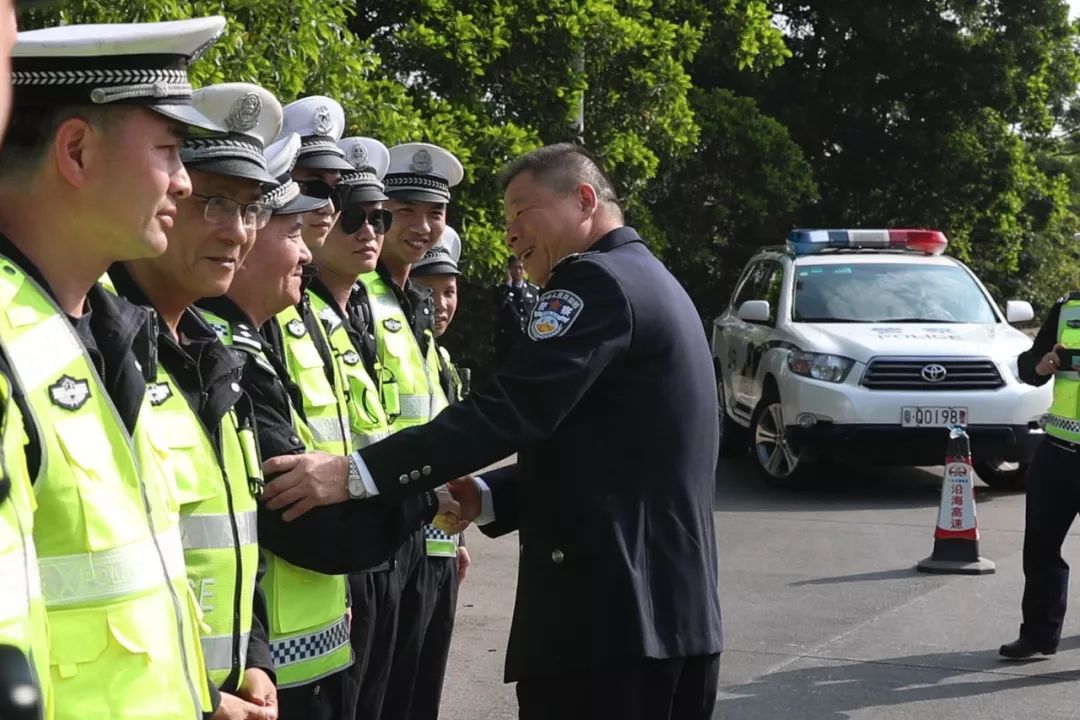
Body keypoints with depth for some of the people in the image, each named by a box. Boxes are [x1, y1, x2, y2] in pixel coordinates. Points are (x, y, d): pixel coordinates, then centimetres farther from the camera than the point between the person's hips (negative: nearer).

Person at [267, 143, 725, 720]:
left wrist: (355, 474, -24)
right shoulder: (652, 283, 20)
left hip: (608, 614, -10)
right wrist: (488, 497, 9)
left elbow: (506, 411, -22)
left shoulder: (596, 281, -11)